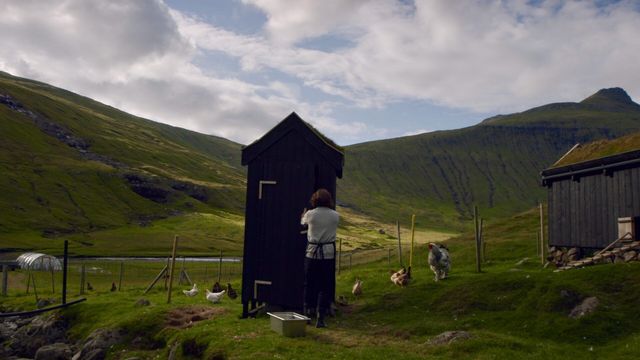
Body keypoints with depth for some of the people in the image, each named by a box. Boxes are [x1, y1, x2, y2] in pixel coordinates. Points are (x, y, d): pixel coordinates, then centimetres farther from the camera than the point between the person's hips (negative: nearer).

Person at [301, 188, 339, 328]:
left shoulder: (310, 214, -5)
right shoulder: (335, 215, -3)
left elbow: (303, 222, 16)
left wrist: (303, 215, 41)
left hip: (312, 252, 0)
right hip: (328, 253, 0)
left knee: (309, 285, 14)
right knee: (325, 287, 5)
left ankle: (306, 314, 21)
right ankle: (320, 318, 4)